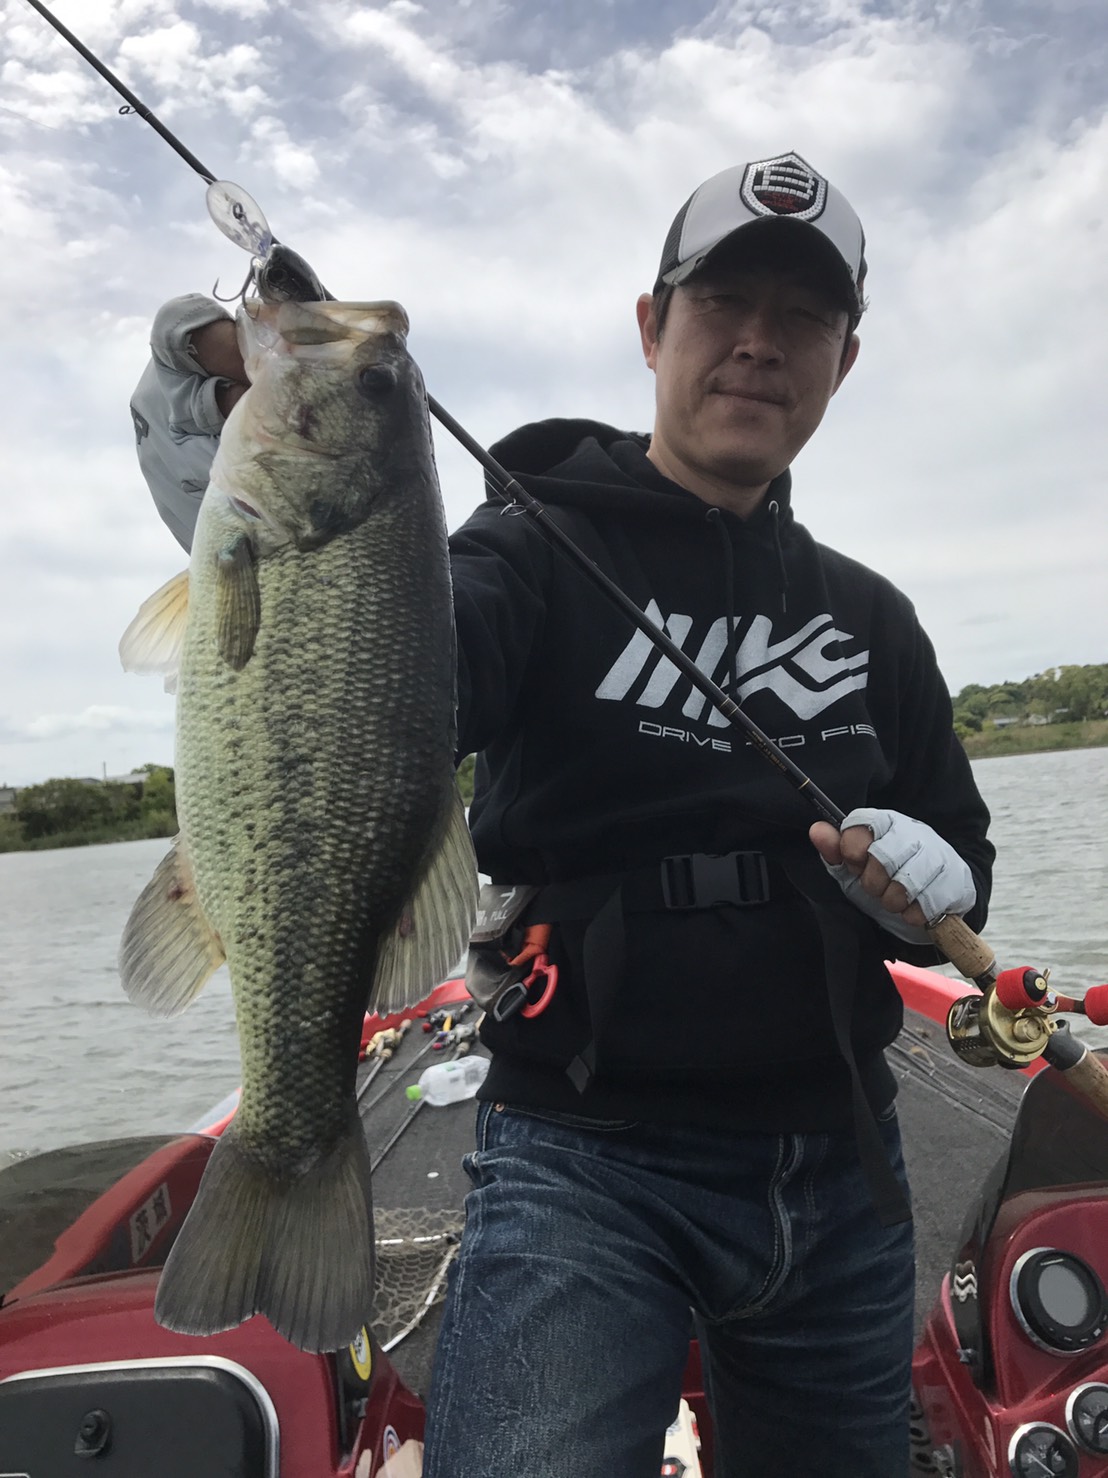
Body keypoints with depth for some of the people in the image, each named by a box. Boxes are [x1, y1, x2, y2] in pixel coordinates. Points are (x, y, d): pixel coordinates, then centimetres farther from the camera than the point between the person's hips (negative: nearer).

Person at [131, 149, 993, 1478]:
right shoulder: (542, 555, -6)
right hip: (587, 1162, -5)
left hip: (839, 1172, 6)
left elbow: (963, 854, 14)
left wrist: (931, 885, -8)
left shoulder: (871, 618, 9)